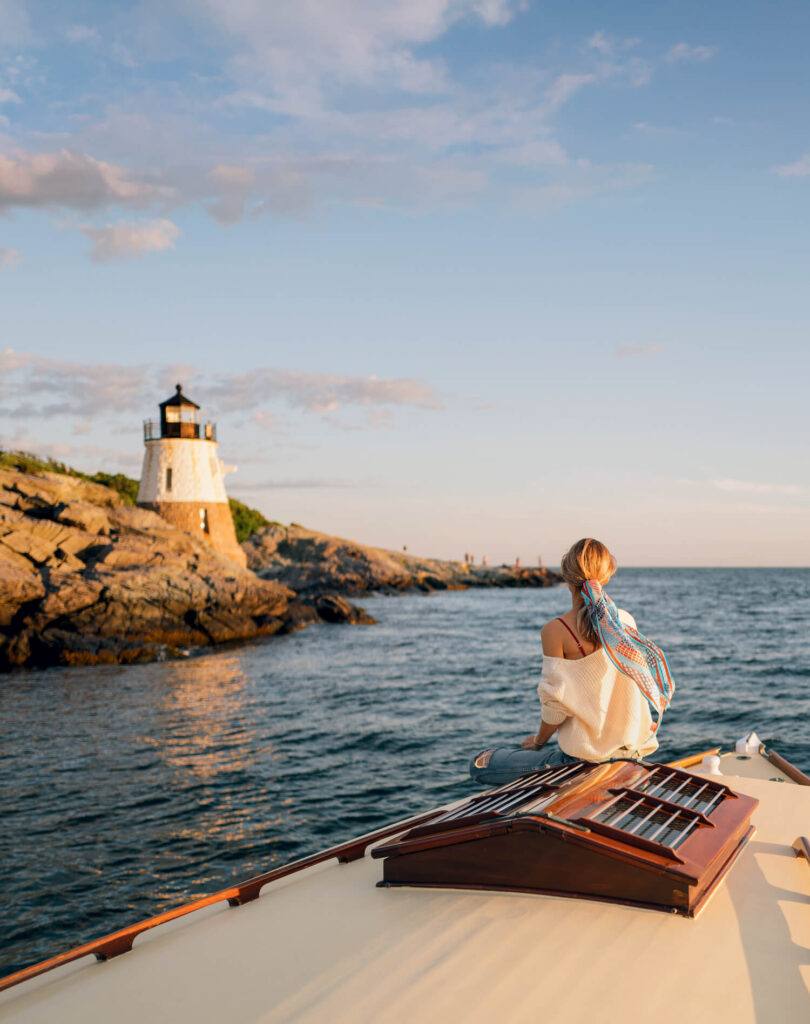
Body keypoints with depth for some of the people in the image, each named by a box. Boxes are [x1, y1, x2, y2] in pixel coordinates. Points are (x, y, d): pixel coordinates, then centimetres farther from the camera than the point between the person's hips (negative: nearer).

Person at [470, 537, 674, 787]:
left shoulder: (555, 631, -17)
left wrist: (538, 742, 5)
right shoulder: (627, 621, -2)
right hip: (633, 751, 6)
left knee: (480, 765, 8)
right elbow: (642, 680, 7)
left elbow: (556, 704, -14)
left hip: (586, 754, -6)